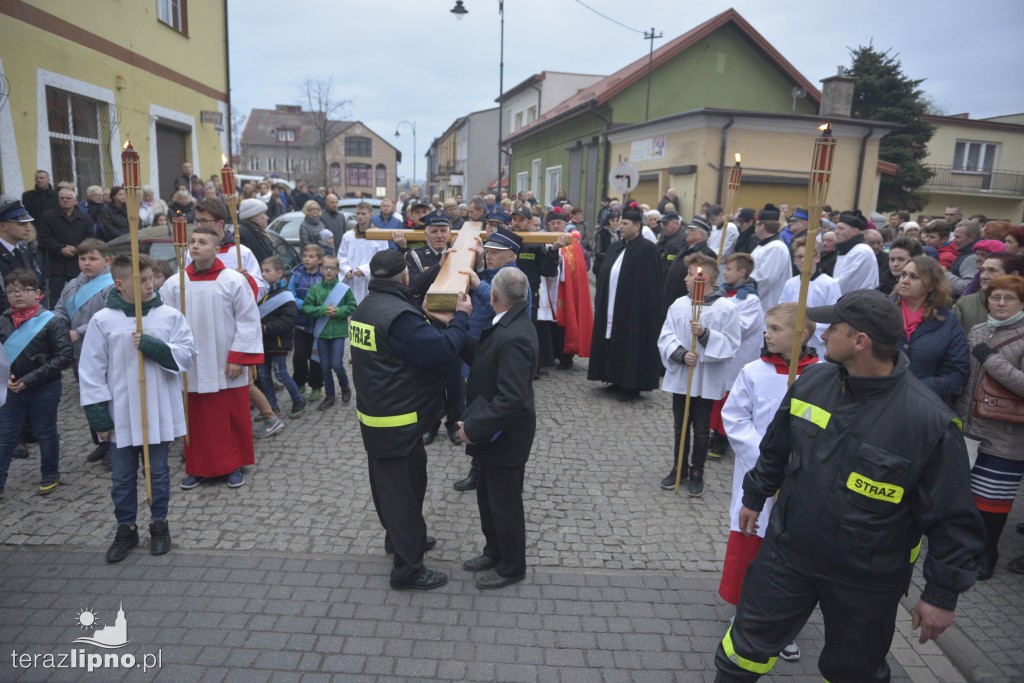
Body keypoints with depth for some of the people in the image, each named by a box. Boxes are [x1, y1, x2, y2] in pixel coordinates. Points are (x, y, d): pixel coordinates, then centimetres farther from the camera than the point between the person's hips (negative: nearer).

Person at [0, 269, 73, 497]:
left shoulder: (51, 322, -13)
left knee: (45, 434, 12)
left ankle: (50, 476, 31)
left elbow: (64, 357, -16)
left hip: (44, 390, -3)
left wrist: (29, 379, -17)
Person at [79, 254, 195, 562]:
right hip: (121, 415, 0)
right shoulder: (103, 320, -5)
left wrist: (151, 345, -20)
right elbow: (91, 372, -3)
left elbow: (186, 353, -5)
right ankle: (126, 528, 29)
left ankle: (159, 524, 30)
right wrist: (99, 418, -5)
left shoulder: (170, 315, -3)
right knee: (122, 477, 12)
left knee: (158, 472, 14)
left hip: (159, 413, 0)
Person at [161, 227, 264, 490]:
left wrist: (239, 358, -11)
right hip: (190, 368, 2)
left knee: (234, 417, 9)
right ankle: (197, 467, 28)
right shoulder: (173, 284, -1)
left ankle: (234, 465, 25)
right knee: (196, 419, 12)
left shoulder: (235, 280, -8)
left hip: (227, 367, -2)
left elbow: (248, 321, -7)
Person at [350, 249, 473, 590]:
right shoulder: (399, 315, -26)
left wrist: (432, 319, 5)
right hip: (398, 421, -10)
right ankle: (408, 568, 14)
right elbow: (442, 350, -26)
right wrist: (460, 317, -12)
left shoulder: (367, 307, 5)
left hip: (374, 414, 10)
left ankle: (400, 537, 45)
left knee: (389, 483, 24)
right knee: (404, 489, 2)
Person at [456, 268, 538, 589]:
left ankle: (511, 567, 31)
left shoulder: (514, 338, -30)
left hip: (505, 435, -9)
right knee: (488, 496, 24)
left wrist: (474, 427, -24)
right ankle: (495, 551, 44)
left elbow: (511, 399, -32)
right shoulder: (508, 325, 2)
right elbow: (482, 357, 8)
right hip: (495, 431, 9)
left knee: (504, 502, 10)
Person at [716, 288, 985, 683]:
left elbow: (952, 518, -15)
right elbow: (776, 449, 8)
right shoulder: (813, 381, -8)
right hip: (787, 554, 4)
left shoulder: (930, 421, -24)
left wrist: (942, 593, -10)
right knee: (750, 643, 16)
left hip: (868, 581, -3)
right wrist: (755, 497, 18)